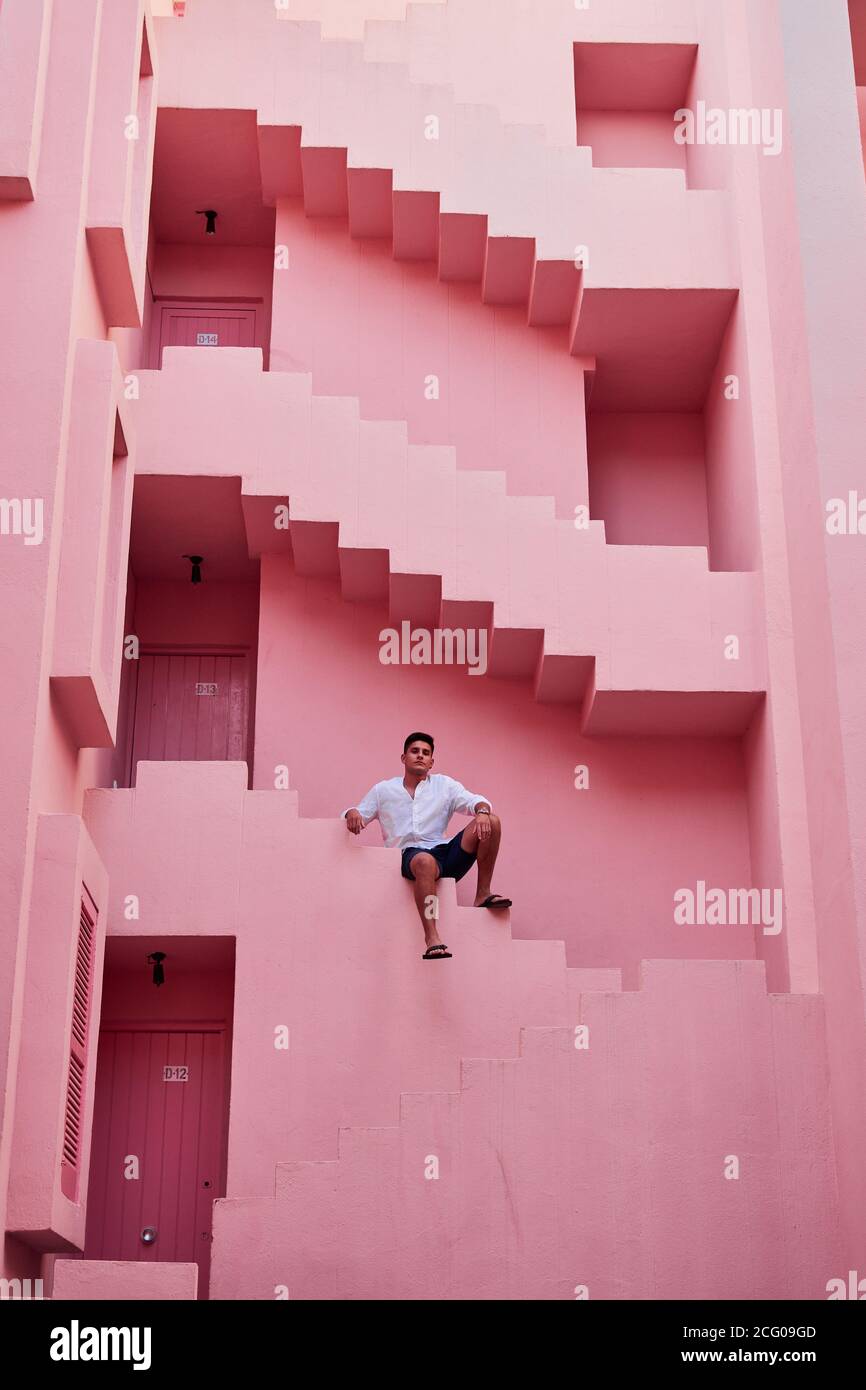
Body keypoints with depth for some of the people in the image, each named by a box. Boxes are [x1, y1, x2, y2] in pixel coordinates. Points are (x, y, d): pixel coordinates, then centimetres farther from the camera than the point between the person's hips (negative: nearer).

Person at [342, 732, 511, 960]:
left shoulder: (444, 784, 18)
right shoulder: (383, 790, 18)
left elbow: (474, 801, 5)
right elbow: (358, 815, 16)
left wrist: (482, 811, -20)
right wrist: (352, 814, -10)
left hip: (445, 853, 3)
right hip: (410, 855, -3)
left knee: (491, 822, -18)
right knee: (425, 861, -43)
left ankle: (483, 894, -14)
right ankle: (432, 937, -50)